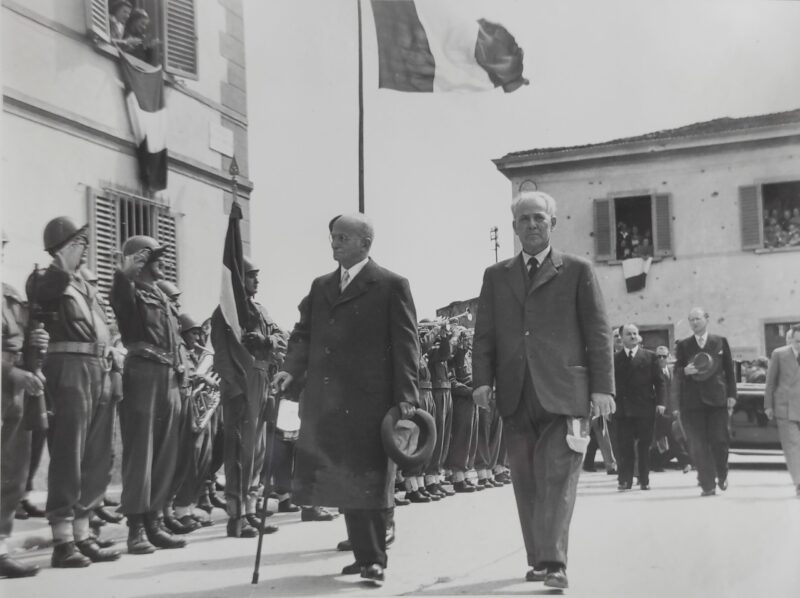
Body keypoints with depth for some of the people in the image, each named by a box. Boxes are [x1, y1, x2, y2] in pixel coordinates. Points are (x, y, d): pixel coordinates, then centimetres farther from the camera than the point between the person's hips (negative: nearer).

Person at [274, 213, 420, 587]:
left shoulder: (391, 286, -1)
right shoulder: (320, 286, 17)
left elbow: (405, 344, -4)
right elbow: (304, 334, 16)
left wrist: (405, 399, -10)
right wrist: (291, 369, -3)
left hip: (370, 402, -5)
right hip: (327, 402, 5)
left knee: (371, 482, 0)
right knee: (345, 481, 9)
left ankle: (374, 560, 11)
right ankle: (363, 553, 21)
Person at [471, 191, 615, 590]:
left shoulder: (577, 271, 7)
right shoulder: (496, 276, 16)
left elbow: (598, 332, 3)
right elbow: (484, 334, 12)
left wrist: (602, 386, -4)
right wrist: (483, 379, -1)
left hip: (563, 393, -3)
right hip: (516, 396, 3)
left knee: (557, 480, -10)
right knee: (526, 483, 7)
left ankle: (554, 563, -9)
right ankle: (538, 558, 18)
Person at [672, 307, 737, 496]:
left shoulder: (720, 342, 9)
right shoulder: (683, 345, 11)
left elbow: (729, 369, 9)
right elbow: (676, 372, 10)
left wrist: (732, 395, 2)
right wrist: (685, 370, -13)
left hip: (717, 398, -1)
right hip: (692, 401, 1)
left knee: (719, 439, -6)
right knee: (698, 444, -3)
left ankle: (722, 474, 22)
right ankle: (707, 485, 3)